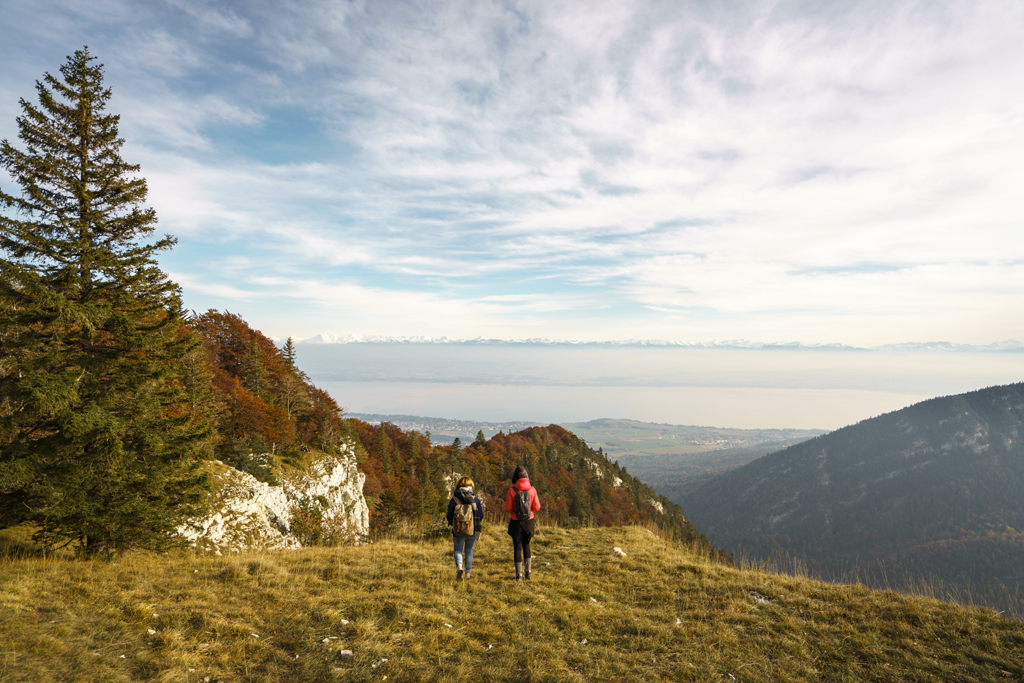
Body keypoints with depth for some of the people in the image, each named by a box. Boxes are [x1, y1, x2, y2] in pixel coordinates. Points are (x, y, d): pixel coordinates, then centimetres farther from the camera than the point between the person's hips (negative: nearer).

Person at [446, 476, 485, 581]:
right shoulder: (475, 499, -3)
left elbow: (449, 516, -5)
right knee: (469, 550, 18)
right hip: (473, 530, 2)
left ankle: (459, 566, -13)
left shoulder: (454, 500, -7)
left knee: (458, 550, 13)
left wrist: (452, 523, 16)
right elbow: (481, 516, -1)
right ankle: (468, 572, 22)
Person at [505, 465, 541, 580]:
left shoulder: (512, 490, -12)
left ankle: (519, 573, 12)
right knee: (526, 545, 19)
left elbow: (508, 509, -11)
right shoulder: (532, 489, -7)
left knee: (517, 547, 9)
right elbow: (536, 508, -4)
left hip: (516, 522, -2)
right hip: (529, 521, 2)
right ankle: (527, 570, 12)